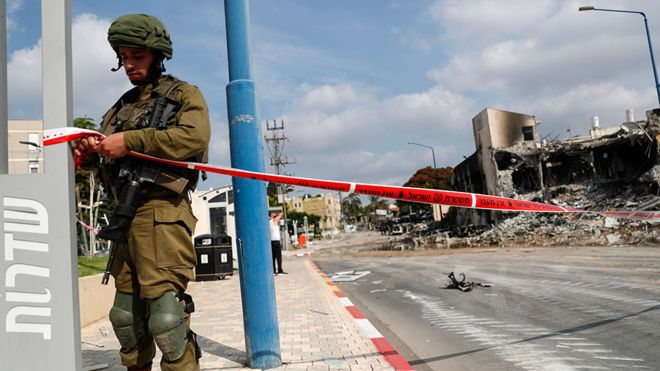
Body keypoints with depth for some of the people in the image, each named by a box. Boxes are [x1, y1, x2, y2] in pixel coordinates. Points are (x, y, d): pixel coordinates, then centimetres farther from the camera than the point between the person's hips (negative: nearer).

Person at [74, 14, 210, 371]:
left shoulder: (184, 95, 6)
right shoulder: (121, 107, 25)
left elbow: (194, 137, -14)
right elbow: (112, 155, 23)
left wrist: (130, 141, -16)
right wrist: (93, 147, -1)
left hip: (162, 211, -7)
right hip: (124, 214, 7)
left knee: (164, 308, -12)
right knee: (126, 311, 12)